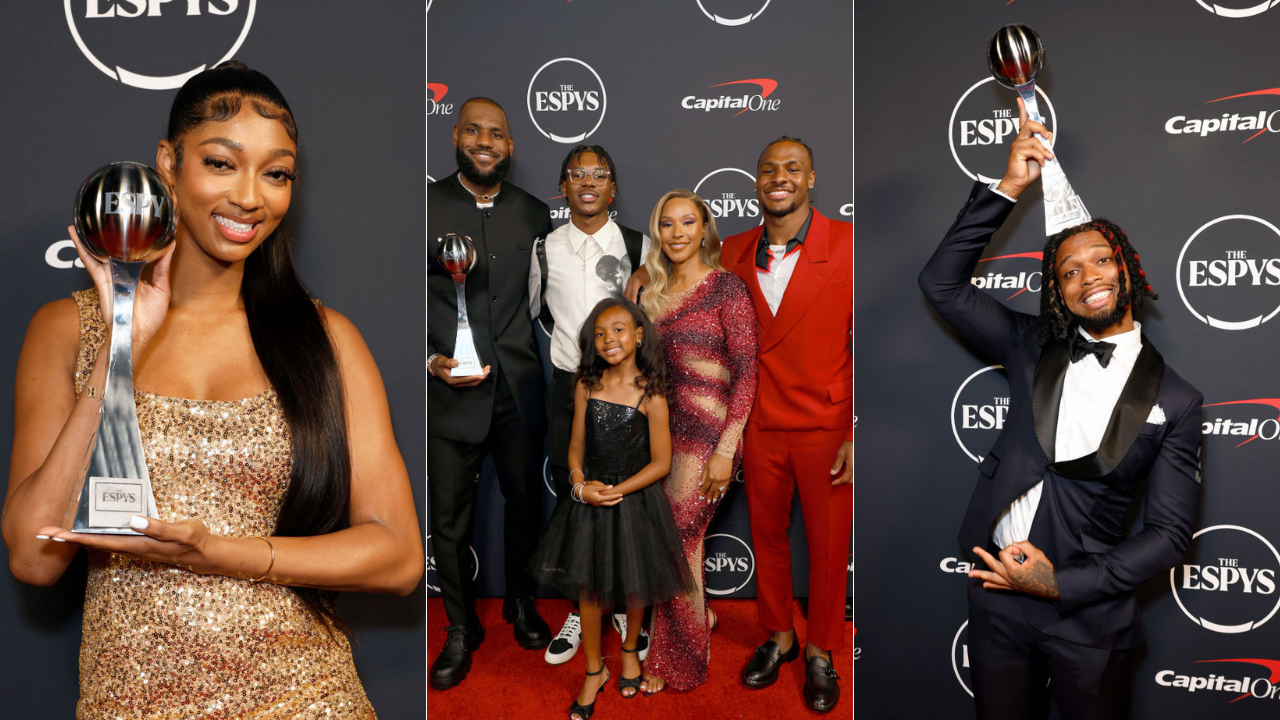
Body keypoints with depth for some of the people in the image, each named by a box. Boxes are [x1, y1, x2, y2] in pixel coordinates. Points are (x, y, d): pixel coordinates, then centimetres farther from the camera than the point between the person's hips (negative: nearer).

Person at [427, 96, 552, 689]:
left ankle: (520, 604, 40)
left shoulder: (534, 213, 6)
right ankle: (461, 629, 28)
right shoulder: (428, 206, -2)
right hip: (450, 392, -2)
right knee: (449, 519, 8)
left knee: (525, 502, 16)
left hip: (519, 392, 2)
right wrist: (432, 361, -15)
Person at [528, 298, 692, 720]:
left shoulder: (650, 395, -13)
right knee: (588, 588, 10)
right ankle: (594, 672, 30)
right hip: (589, 496, 3)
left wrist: (615, 491, -17)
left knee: (634, 586, 13)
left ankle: (630, 650, 43)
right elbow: (576, 446, 4)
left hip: (635, 498, -3)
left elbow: (661, 463, -10)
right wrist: (581, 485, -13)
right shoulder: (587, 385, -2)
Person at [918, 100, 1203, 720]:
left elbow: (1168, 533, -6)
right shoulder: (1033, 349, 3)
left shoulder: (1174, 402, -4)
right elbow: (942, 284, -4)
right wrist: (1008, 189, -10)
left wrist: (1060, 584, -15)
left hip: (1087, 616, -2)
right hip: (996, 600, 2)